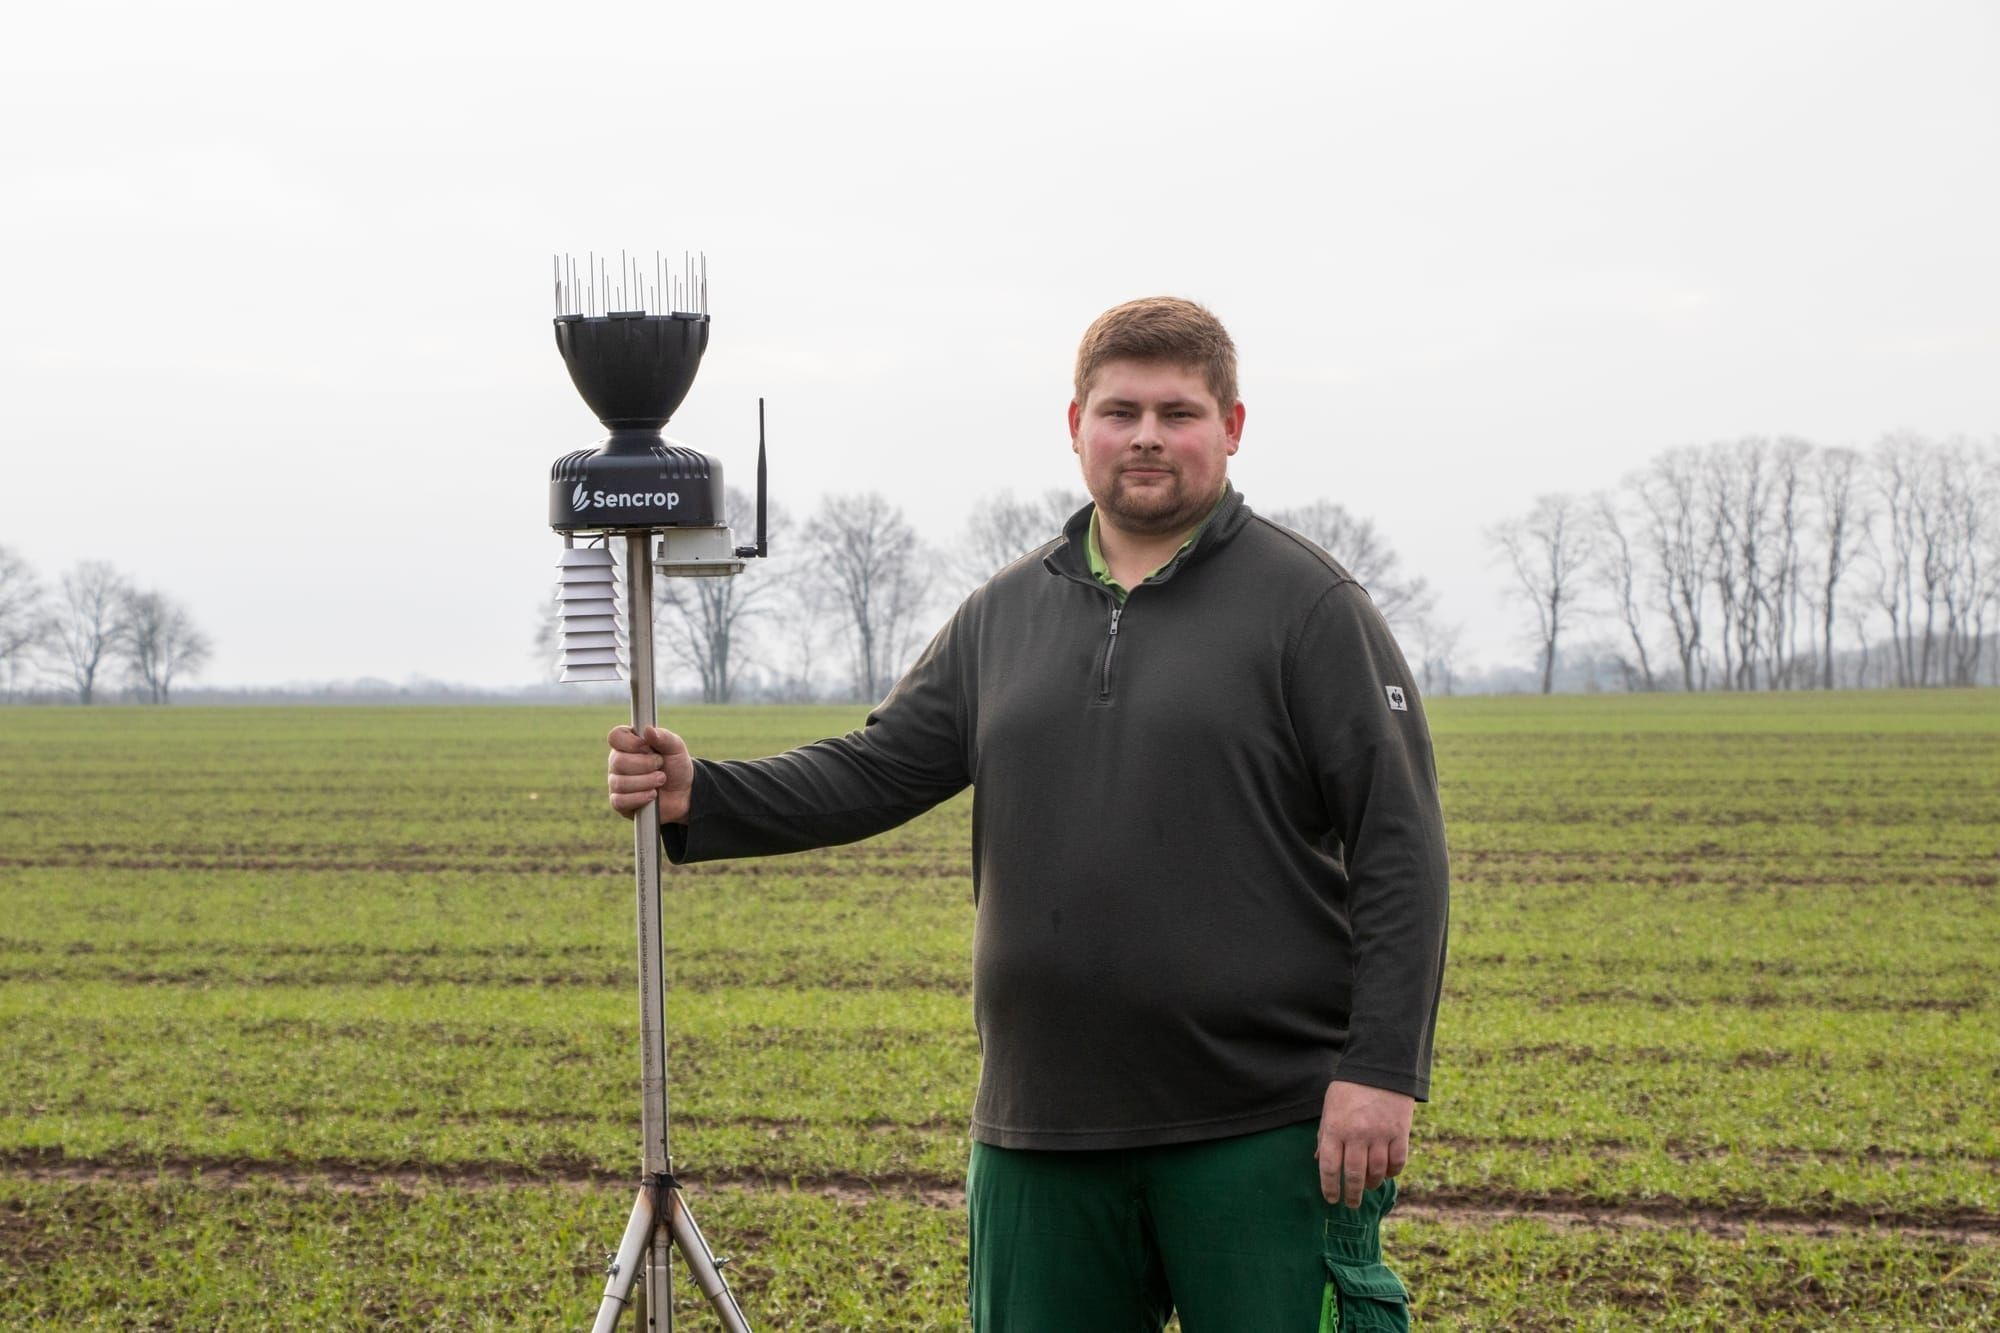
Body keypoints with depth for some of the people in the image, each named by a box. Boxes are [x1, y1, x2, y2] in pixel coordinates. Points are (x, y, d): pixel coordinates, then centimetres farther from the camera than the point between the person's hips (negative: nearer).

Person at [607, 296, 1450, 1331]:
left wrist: (1380, 1071, -13)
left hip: (1260, 1129, -5)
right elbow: (879, 770, 11)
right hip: (1043, 1130, 5)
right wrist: (699, 798, -4)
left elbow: (1400, 851, -7)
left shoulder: (1306, 605, -3)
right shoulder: (1005, 614, 13)